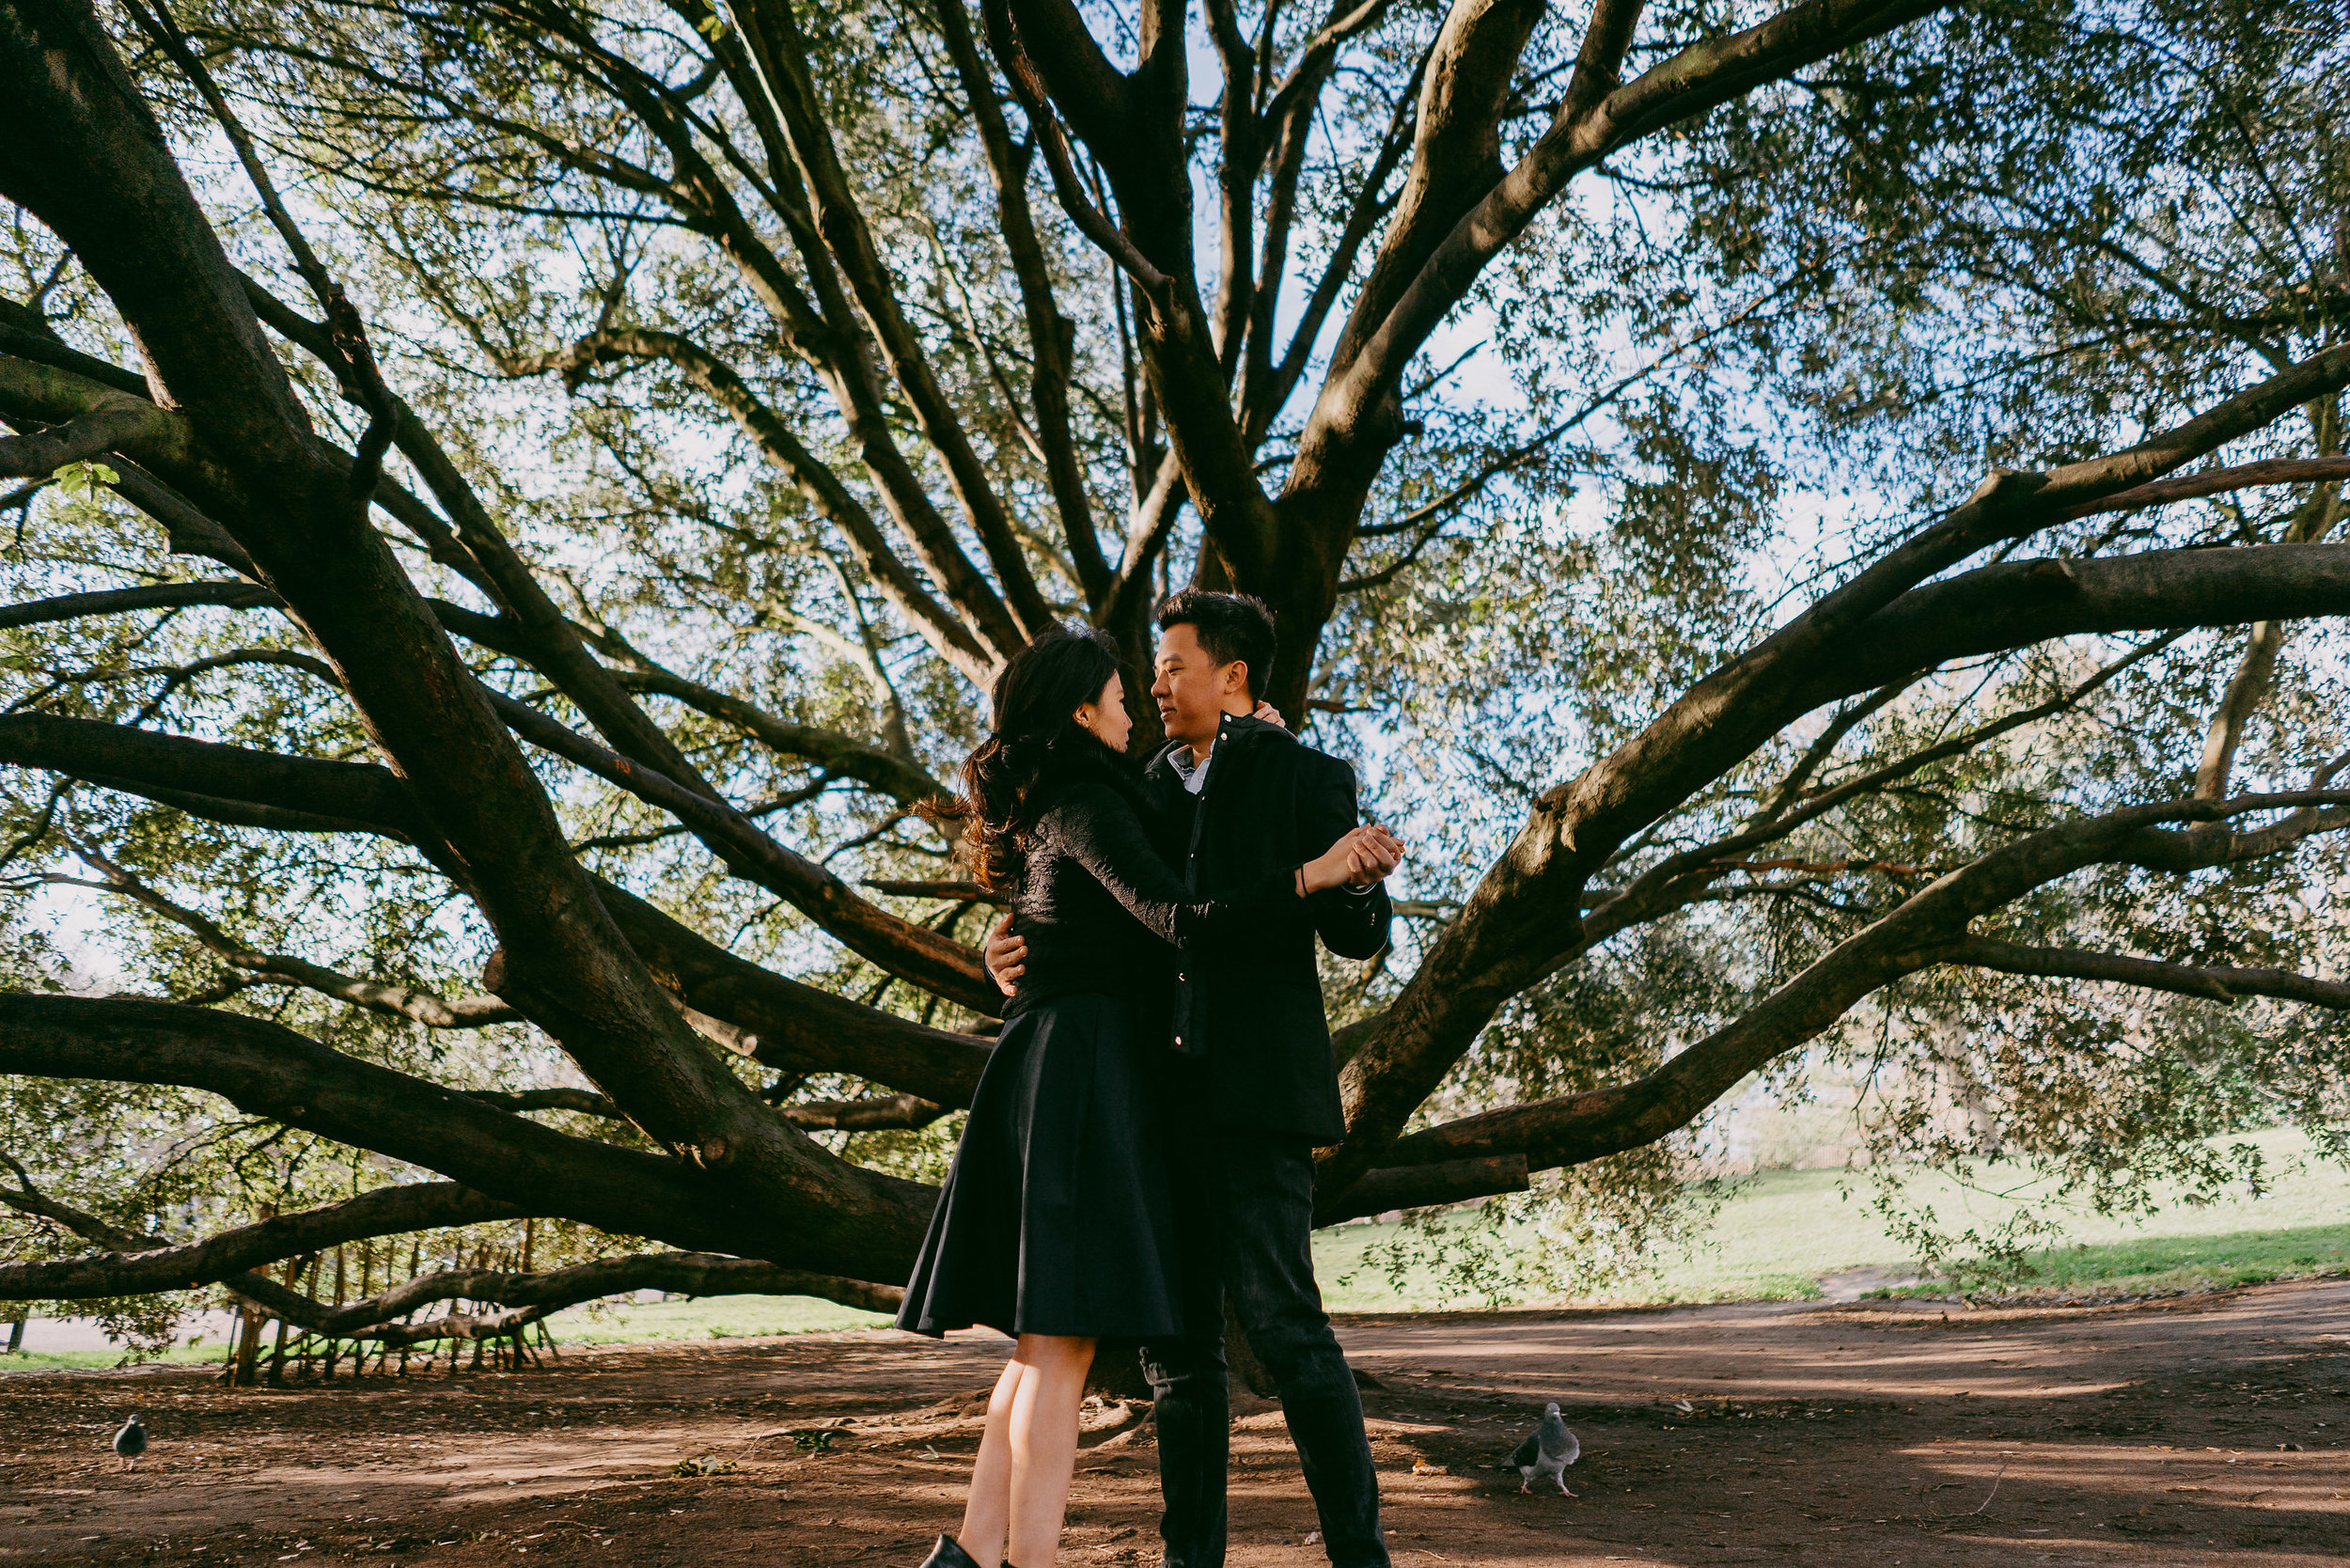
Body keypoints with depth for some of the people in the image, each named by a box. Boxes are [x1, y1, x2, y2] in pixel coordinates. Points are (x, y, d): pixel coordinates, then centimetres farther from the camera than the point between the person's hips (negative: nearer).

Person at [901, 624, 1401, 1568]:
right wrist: (1310, 874, -26)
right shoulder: (1084, 803, -9)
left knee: (1047, 1337, 12)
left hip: (1046, 1070, 10)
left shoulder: (1044, 814, 21)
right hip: (1084, 1071, -10)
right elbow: (1178, 919, -21)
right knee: (1066, 1335, -9)